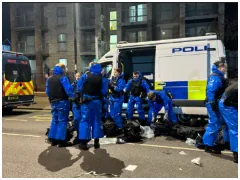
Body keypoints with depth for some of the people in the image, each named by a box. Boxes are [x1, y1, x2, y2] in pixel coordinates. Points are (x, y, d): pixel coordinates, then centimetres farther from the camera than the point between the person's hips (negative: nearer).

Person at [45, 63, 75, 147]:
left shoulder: (49, 79, 12)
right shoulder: (63, 78, -12)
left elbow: (47, 91, 16)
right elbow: (68, 90, -18)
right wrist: (73, 96, -3)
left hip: (53, 102, 7)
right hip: (62, 101, -7)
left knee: (55, 120, 16)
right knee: (62, 120, -2)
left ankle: (53, 140, 19)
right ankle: (61, 141, -1)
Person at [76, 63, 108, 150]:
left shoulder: (85, 76, -6)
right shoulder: (101, 78, -2)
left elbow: (79, 89, -7)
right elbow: (104, 92, -2)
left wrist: (81, 96, 9)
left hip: (86, 101, -1)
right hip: (97, 101, 2)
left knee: (85, 120, 2)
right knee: (97, 120, 11)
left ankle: (83, 142, -1)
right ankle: (96, 141, 17)